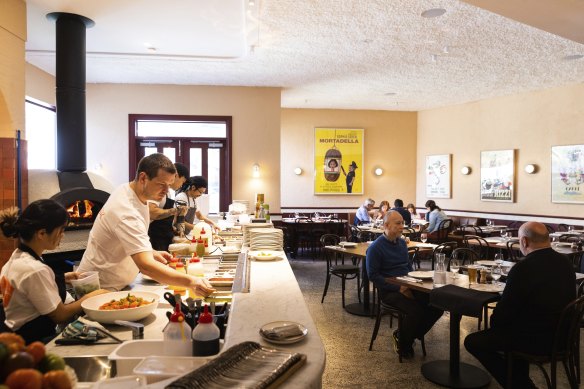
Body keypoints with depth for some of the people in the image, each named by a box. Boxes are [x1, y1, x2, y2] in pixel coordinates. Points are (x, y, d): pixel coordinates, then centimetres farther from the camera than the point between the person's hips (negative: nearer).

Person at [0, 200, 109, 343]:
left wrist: (61, 279, 10)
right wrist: (89, 297, -4)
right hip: (30, 342, -9)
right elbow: (60, 315, -17)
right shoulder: (35, 270, -26)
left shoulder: (18, 257, 2)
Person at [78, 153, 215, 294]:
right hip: (102, 287, -9)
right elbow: (145, 265, -40)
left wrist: (151, 253, 1)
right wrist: (191, 282, -47)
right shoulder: (126, 212, -31)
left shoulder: (128, 191, -1)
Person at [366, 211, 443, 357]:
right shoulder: (375, 247, -10)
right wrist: (398, 288, -18)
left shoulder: (402, 243, 14)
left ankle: (410, 336, 9)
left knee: (436, 306, -12)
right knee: (416, 310, -29)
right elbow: (373, 275, -14)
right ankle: (402, 342, 2)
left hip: (407, 286, 7)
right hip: (389, 291, -7)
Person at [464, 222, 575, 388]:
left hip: (536, 339, -8)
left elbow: (505, 308, -18)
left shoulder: (523, 268, -25)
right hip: (561, 334, 8)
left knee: (472, 342, 3)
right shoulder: (565, 262, 0)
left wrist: (494, 321, 5)